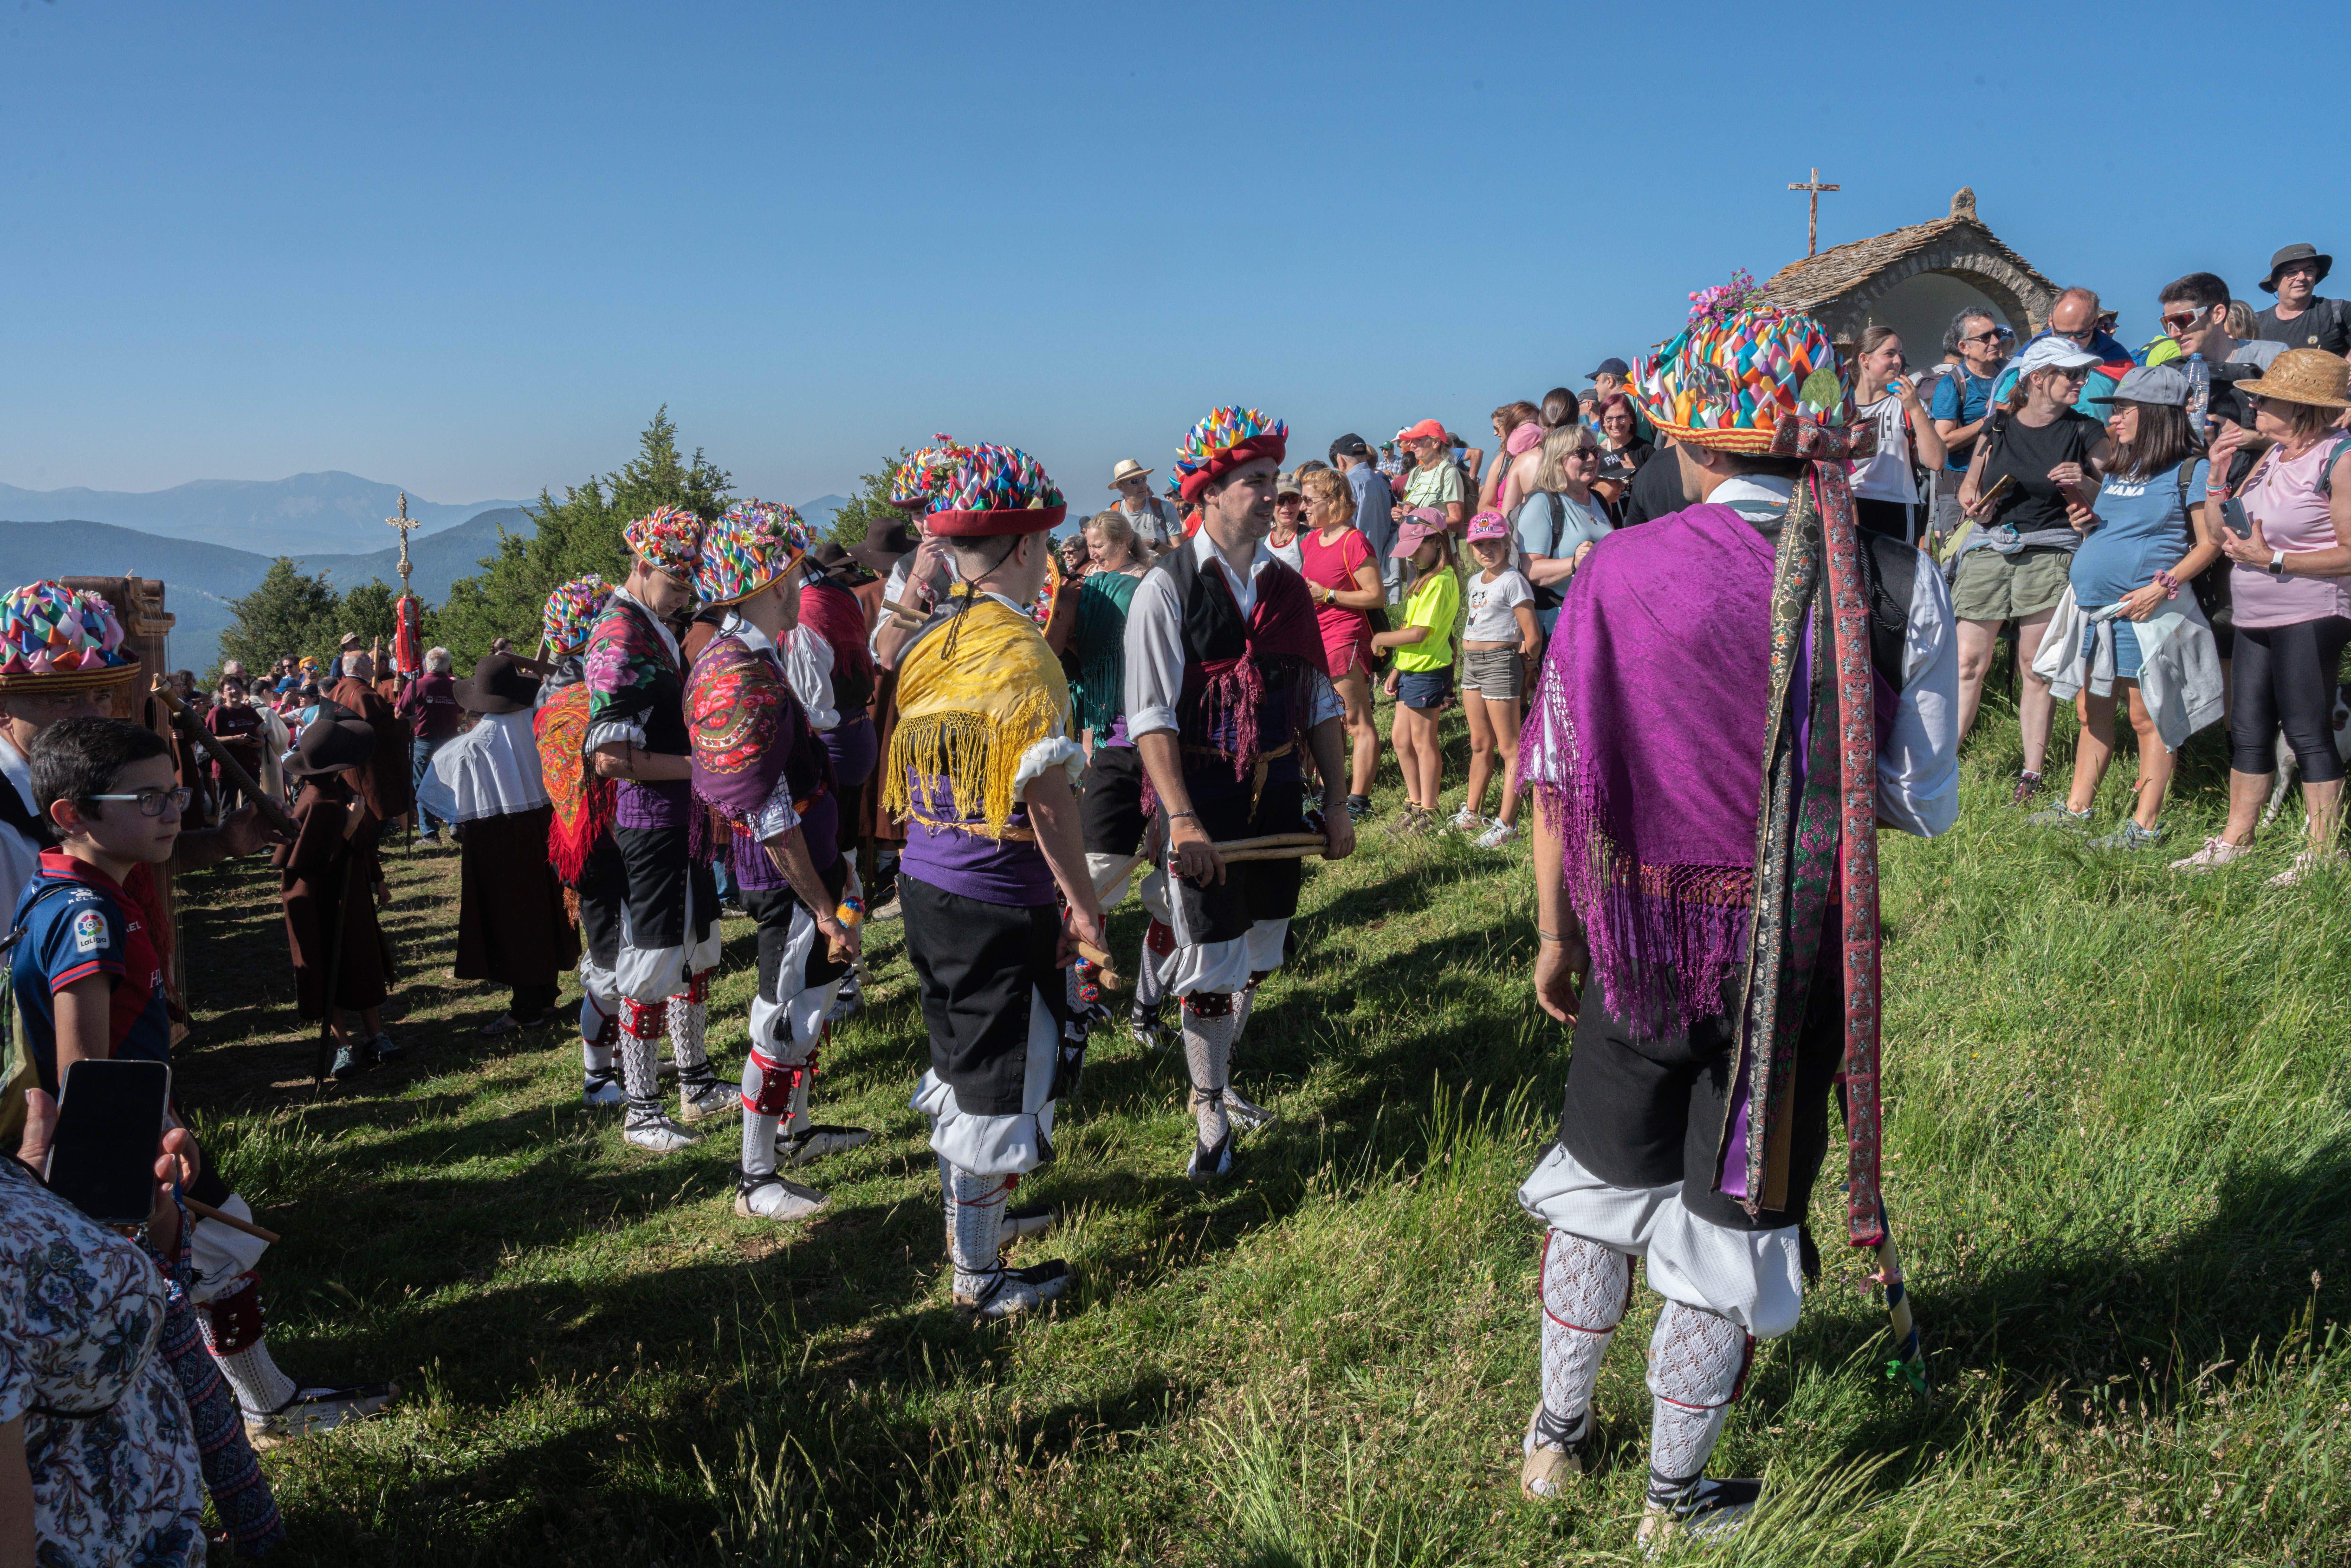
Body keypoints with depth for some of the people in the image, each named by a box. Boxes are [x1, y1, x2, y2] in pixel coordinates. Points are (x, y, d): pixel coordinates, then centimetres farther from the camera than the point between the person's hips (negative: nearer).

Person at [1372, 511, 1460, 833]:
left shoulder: (1440, 582, -18)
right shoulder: (1428, 578, 14)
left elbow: (1420, 633, -23)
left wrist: (1379, 640, -11)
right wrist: (1398, 669, 15)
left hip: (1428, 672, -10)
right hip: (1412, 670, 10)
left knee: (1423, 742, 0)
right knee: (1400, 738, 14)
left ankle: (1428, 813, 11)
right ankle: (1415, 803, 27)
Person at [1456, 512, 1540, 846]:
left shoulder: (1512, 581, -13)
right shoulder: (1475, 581, 13)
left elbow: (1533, 636, -15)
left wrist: (1520, 665, -3)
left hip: (1499, 661, -9)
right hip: (1472, 663, 9)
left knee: (1509, 747, -4)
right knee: (1479, 744, 17)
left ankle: (1507, 824, -2)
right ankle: (1471, 813, 27)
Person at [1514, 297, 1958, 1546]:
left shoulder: (1619, 570, -11)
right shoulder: (1897, 582, -10)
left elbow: (1557, 779, -6)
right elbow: (1927, 803, -6)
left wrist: (1555, 934, 7)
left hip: (1640, 928, 1)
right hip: (1797, 940, -1)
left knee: (1602, 1174, 22)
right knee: (1737, 1208, 14)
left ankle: (1557, 1434, 39)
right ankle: (1674, 1500, 29)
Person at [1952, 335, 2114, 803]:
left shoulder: (2085, 433, 6)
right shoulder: (1997, 426, 10)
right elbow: (1968, 488, 18)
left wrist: (2085, 485, -11)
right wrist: (1976, 509, -3)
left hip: (2049, 553, -1)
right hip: (1989, 549, 1)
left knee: (2036, 668, 0)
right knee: (1969, 661, -3)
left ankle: (2032, 773, 8)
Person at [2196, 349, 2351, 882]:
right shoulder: (2273, 456, 13)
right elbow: (2220, 534, 13)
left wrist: (2273, 561, -18)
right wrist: (2218, 476, 0)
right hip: (2256, 618, 8)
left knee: (2308, 733, -4)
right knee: (2247, 731, 12)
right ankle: (2233, 842, 20)